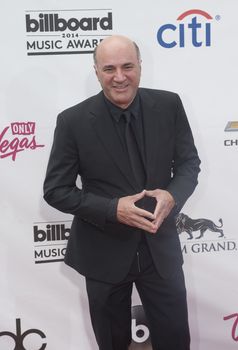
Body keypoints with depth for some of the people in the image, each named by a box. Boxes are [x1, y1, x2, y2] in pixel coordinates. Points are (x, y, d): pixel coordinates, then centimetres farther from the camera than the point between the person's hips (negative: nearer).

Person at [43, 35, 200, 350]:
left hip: (160, 246, 2)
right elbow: (56, 190, -10)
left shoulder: (169, 105, -6)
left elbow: (189, 162, 3)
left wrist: (172, 195, -19)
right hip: (105, 251, -1)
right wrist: (113, 209, -22)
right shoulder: (73, 121, -13)